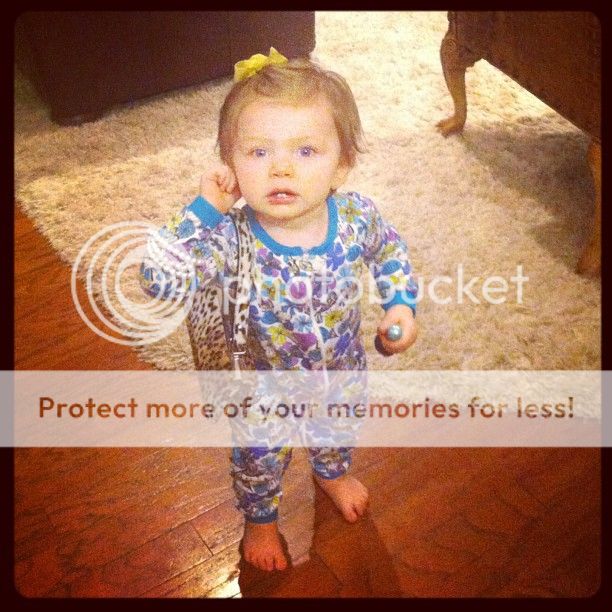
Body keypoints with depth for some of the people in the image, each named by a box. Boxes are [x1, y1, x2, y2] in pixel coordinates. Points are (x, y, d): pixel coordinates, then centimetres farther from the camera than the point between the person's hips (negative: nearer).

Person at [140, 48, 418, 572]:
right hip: (267, 390, -2)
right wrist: (204, 210, -45)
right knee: (260, 459, 25)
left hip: (343, 371, 3)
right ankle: (261, 519, 59)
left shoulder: (357, 217, -26)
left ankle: (332, 472, 71)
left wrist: (401, 304, -14)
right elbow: (159, 279, -48)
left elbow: (390, 252, -3)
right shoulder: (231, 239, -35)